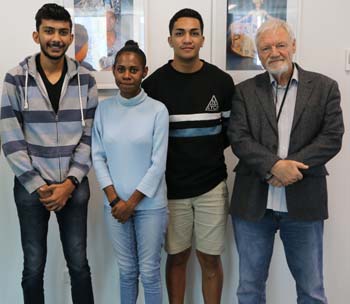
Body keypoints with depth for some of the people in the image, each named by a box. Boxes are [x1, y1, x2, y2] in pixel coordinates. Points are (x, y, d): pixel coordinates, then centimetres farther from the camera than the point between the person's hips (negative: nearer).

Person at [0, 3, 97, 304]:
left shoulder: (85, 80, 0)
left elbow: (90, 137, 0)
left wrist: (70, 182, -9)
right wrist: (38, 186, -11)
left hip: (74, 186, 1)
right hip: (30, 187, -1)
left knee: (79, 263, 11)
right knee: (34, 266, 11)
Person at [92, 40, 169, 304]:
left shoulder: (158, 110, -9)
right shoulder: (104, 109, 1)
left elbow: (158, 163, -10)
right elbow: (98, 157, 2)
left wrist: (132, 201, -10)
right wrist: (114, 199, -7)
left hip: (149, 204, -2)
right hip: (115, 204, 3)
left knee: (149, 272, 8)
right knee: (127, 270, 16)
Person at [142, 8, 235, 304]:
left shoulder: (221, 81, -1)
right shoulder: (154, 84, -4)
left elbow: (232, 129, 7)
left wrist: (208, 152, -3)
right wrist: (163, 163, -5)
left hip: (212, 186, 1)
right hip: (171, 187, 0)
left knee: (210, 259, 10)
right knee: (177, 257, 13)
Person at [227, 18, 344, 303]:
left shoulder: (324, 87, 4)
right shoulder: (245, 91, 5)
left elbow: (332, 137, -5)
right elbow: (238, 138, -5)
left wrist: (290, 166, -16)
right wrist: (274, 166, -19)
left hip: (304, 203, -1)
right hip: (253, 202, 1)